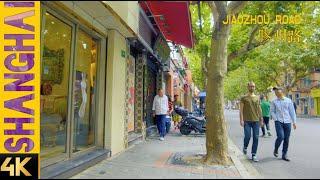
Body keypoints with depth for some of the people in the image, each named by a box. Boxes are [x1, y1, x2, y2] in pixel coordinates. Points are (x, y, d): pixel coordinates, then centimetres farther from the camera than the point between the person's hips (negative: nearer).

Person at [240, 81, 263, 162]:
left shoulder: (257, 98, 13)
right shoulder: (244, 98, 1)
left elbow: (259, 109, 17)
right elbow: (241, 109, -3)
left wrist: (261, 120, 13)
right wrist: (241, 120, -11)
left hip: (256, 120, 4)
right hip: (247, 121, -3)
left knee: (256, 138, 2)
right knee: (247, 136, -8)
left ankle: (254, 155, 12)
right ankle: (245, 147, 23)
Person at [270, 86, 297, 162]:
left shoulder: (288, 101, 6)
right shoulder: (274, 102, 4)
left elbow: (292, 112, 7)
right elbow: (272, 111, 7)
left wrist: (294, 122, 4)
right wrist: (276, 119, -5)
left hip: (287, 122, 2)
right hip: (279, 122, -1)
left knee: (286, 139, 4)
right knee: (280, 137, -17)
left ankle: (284, 155, 18)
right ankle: (275, 150, 9)